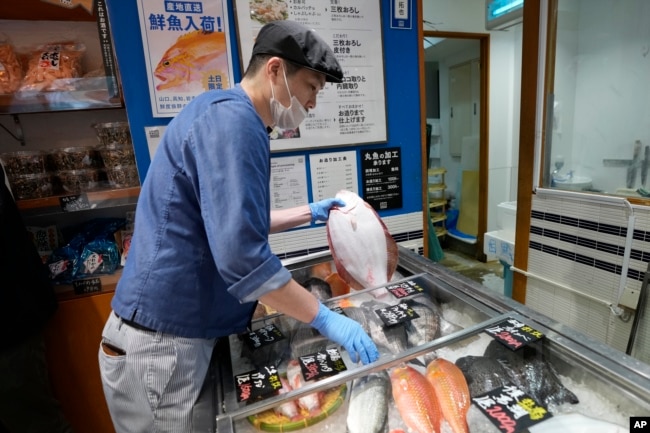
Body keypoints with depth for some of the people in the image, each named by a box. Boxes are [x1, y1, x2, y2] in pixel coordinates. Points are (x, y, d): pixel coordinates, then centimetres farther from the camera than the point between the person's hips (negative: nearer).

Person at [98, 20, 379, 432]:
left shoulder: (231, 118, 12)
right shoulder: (232, 119, -21)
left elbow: (233, 221, 20)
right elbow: (241, 256, -29)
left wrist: (309, 212, 17)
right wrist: (325, 318, -19)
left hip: (180, 327, 9)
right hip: (162, 338, -9)